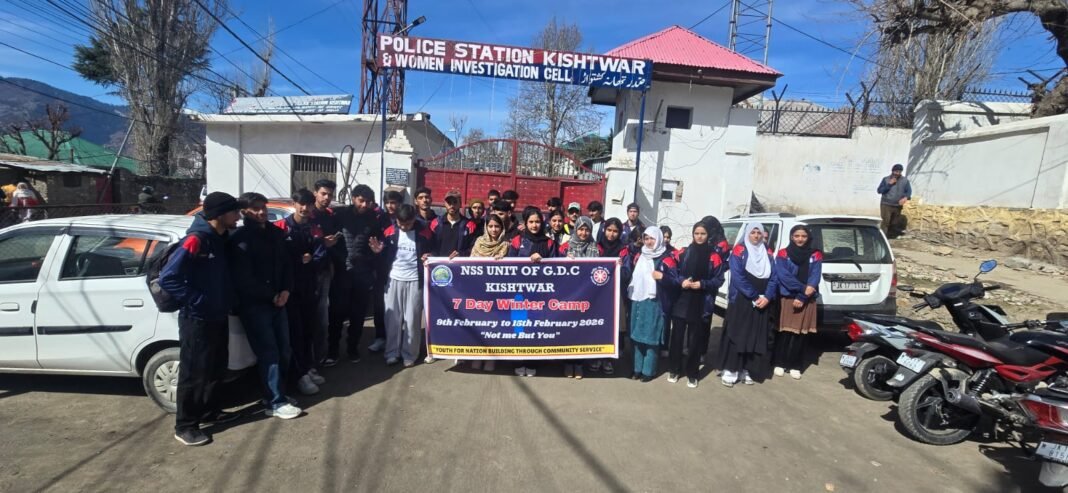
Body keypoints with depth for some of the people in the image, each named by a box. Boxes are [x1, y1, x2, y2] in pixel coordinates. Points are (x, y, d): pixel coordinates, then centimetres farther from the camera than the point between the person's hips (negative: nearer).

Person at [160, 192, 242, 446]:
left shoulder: (222, 238, 6)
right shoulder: (196, 240, -20)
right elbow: (168, 277, -24)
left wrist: (226, 301, 8)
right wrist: (196, 301, -20)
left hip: (218, 316, 8)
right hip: (197, 320, -8)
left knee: (216, 368, 18)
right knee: (194, 372, 2)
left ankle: (209, 411, 34)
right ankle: (185, 426, 16)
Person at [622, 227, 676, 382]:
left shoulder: (666, 258, -4)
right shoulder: (638, 256, 13)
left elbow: (674, 280, -6)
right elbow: (629, 275, 13)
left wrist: (662, 277, -24)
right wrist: (621, 268, -6)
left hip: (655, 303, -5)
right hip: (637, 300, 5)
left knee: (651, 336, 0)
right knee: (637, 335, 12)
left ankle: (649, 370, 13)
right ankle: (638, 368, 24)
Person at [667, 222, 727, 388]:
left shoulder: (714, 257, -1)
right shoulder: (683, 253, 2)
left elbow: (719, 280, 0)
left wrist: (702, 284, -14)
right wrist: (681, 282, -13)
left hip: (701, 305, -1)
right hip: (681, 301, 1)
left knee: (695, 340, 7)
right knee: (677, 336, 4)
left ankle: (692, 374, 21)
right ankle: (674, 370, 20)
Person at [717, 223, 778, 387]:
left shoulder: (767, 253, 12)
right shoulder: (739, 251, -3)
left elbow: (773, 278, 4)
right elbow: (738, 277, -12)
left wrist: (767, 297, -11)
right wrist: (754, 297, -16)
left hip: (763, 302, 5)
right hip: (741, 301, -5)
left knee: (757, 337, 7)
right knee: (737, 335, -4)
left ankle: (746, 371, 16)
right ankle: (730, 370, 1)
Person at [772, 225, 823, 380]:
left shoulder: (815, 256, 7)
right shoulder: (783, 254, 2)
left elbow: (814, 278, -3)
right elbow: (783, 276, -10)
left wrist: (802, 297, -13)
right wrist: (802, 287, -20)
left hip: (806, 301, 2)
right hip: (786, 298, -2)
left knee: (800, 333, 4)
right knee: (784, 332, -1)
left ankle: (795, 366, 15)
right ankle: (779, 363, 11)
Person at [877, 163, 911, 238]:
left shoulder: (905, 180, 7)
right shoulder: (886, 179, 1)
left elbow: (909, 191, 1)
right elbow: (879, 190, -4)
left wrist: (906, 197, -20)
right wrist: (889, 184, -14)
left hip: (898, 206, 3)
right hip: (886, 205, -3)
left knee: (895, 223, 9)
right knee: (885, 222, -12)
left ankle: (891, 236, 19)